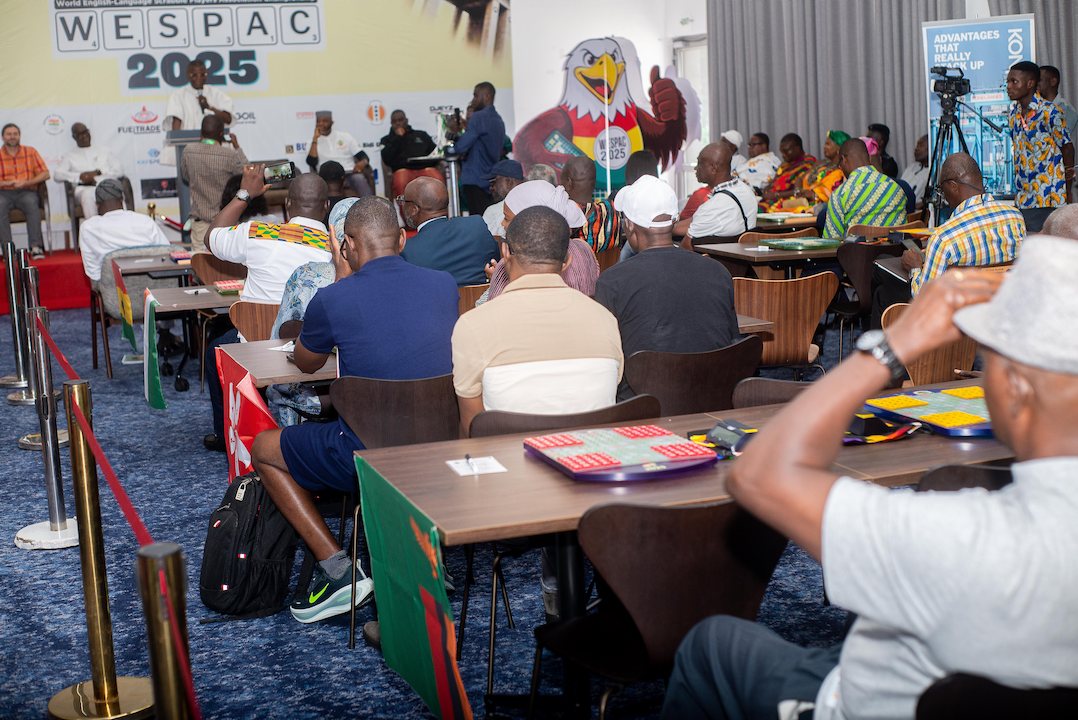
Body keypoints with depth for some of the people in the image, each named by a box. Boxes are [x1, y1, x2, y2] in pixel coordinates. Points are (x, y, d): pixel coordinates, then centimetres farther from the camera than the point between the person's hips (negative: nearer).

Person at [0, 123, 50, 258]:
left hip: (27, 192, 0)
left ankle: (36, 247, -36)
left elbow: (45, 174, 5)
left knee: (31, 202, -34)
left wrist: (25, 183, -9)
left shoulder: (30, 152, 11)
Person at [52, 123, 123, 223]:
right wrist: (80, 176, -7)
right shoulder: (69, 156, 25)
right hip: (83, 189, 0)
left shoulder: (103, 151, 29)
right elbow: (57, 174, 9)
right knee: (88, 194, -40)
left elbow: (119, 170, 15)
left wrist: (98, 172, -3)